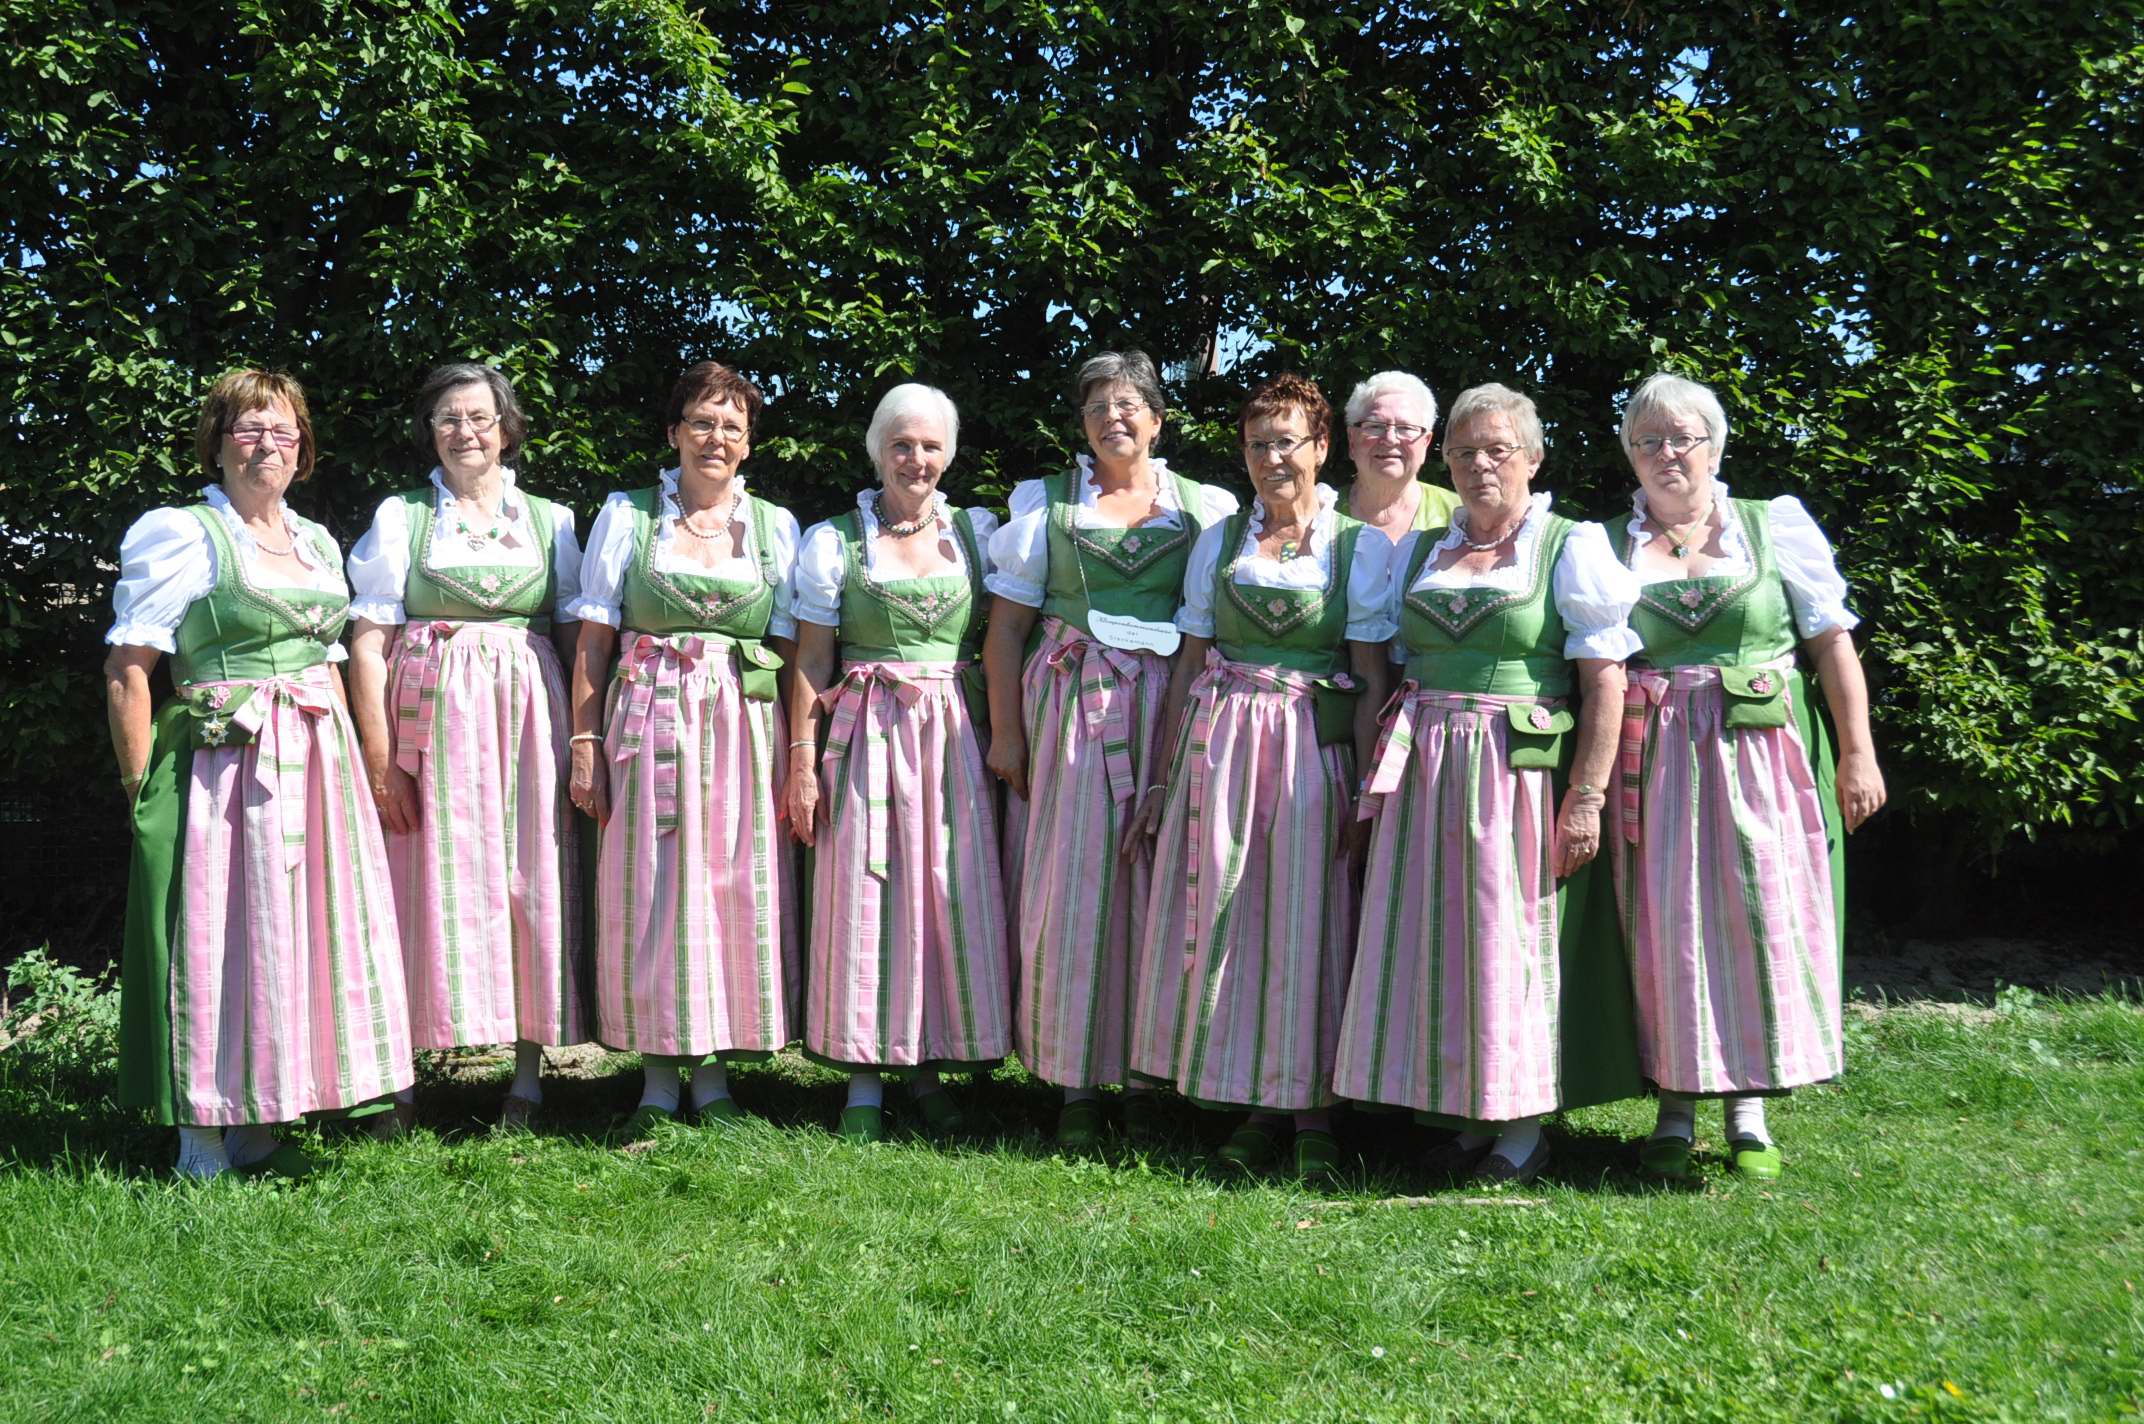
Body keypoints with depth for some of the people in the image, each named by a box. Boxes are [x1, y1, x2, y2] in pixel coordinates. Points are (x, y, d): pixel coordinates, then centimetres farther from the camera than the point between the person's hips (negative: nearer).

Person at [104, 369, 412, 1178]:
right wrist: (142, 790, -12)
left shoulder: (317, 542, 16)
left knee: (310, 926, 8)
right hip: (225, 767, -6)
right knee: (221, 933, -3)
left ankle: (264, 1121, 20)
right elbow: (127, 671, -8)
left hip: (319, 764, 7)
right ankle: (209, 1135, 7)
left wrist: (348, 764, 13)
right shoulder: (179, 536, -4)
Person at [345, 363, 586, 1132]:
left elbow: (578, 635, 9)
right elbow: (368, 642, 0)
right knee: (431, 886, -1)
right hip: (431, 715, -1)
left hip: (527, 716, 2)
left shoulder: (550, 519, 11)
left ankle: (528, 1074, 11)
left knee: (532, 883, 2)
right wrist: (380, 755, -9)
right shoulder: (399, 517, 6)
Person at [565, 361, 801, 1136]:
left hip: (745, 728, 1)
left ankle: (714, 1072, 14)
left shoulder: (775, 526, 10)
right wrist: (585, 740, -4)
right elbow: (593, 639, 4)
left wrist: (801, 760, -3)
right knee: (649, 890, -1)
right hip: (647, 724, -1)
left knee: (737, 890, 1)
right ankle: (659, 1079, 10)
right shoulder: (626, 515, 6)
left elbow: (794, 650, 7)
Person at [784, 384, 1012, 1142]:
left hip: (955, 738, 2)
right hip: (868, 736, -2)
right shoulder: (833, 540, 3)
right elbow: (811, 660, 2)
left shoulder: (977, 533, 8)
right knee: (864, 897, -1)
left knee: (955, 897, 1)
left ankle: (930, 1067, 14)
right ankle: (864, 1081, 8)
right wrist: (802, 760, -4)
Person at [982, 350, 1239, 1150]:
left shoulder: (1205, 508, 11)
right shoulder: (1046, 505, 11)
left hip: (1170, 713, 0)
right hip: (1069, 709, 0)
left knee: (1159, 889, -1)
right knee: (1070, 884, -3)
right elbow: (1007, 624, 7)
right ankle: (1075, 1083, 5)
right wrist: (1005, 731, 0)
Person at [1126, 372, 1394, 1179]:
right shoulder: (1219, 542, 10)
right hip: (1218, 742, 3)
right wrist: (1166, 775, 6)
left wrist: (1363, 788, -10)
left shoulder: (1361, 546, 1)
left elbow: (1371, 680, -2)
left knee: (1308, 922, 0)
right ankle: (1254, 1106, 15)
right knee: (1219, 917, 3)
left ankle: (1313, 1111, 12)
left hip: (1315, 748, -3)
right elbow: (1189, 666, 11)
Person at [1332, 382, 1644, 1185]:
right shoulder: (1418, 554, 15)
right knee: (1429, 938, 4)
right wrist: (1380, 778, 9)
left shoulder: (1572, 547, -1)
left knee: (1513, 936, -1)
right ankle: (1467, 1119, 15)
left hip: (1522, 774, -5)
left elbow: (1605, 682, -8)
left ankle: (1521, 1130, 10)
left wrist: (1587, 799, -15)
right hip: (1426, 774, 5)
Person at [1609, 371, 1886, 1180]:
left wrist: (1857, 753, -1)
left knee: (1760, 916, -2)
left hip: (1762, 753, 0)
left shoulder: (1775, 524, 8)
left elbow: (1832, 640, 5)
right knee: (1665, 923, -1)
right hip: (1654, 761, 0)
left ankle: (1748, 1107, 10)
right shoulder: (1606, 546, 9)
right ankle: (1675, 1105, 10)